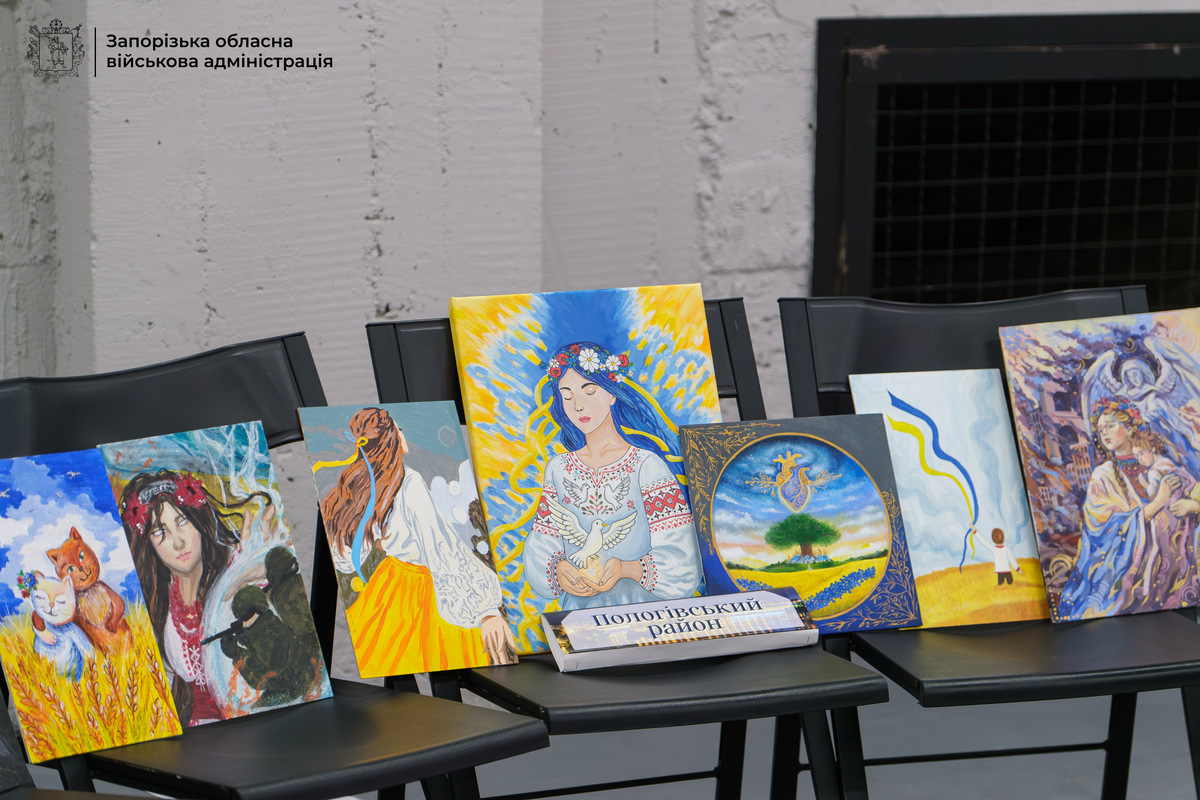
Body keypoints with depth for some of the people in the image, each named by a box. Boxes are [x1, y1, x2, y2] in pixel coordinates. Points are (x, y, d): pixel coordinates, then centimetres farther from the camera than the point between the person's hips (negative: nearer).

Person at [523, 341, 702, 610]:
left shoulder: (647, 466, 0)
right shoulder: (558, 469, 14)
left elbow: (681, 564, -5)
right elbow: (539, 552, 11)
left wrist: (627, 569, -22)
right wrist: (558, 570, -11)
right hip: (578, 615, 3)